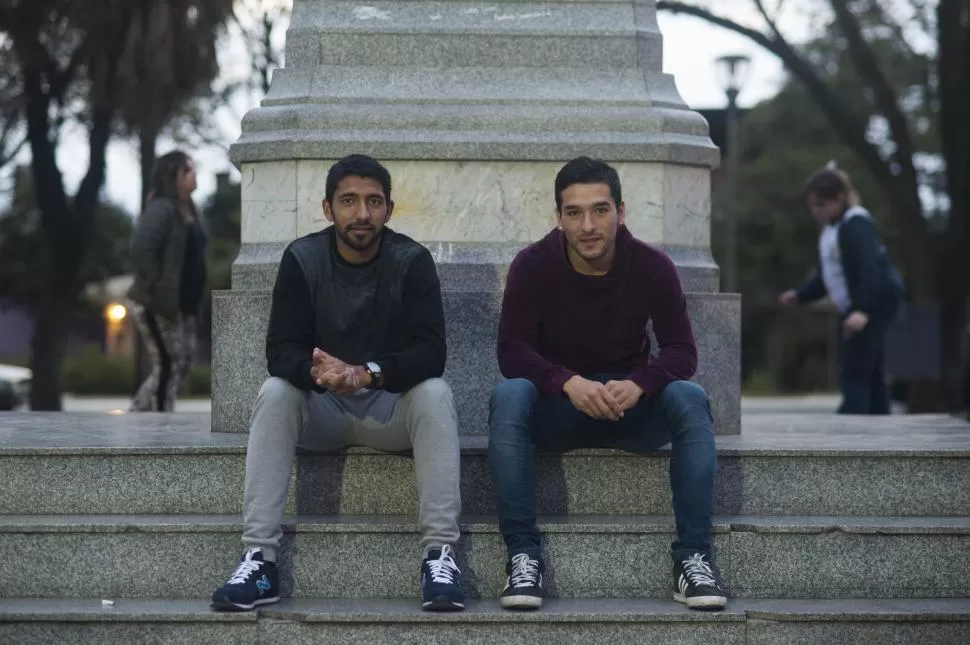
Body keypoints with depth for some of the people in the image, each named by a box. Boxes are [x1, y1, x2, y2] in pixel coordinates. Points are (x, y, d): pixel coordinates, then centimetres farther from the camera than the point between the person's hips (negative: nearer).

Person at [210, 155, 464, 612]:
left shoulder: (412, 261, -10)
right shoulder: (302, 260, -7)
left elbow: (430, 353, -19)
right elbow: (281, 351, -14)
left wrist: (367, 373, -37)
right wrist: (318, 372, -38)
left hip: (393, 406, -1)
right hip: (321, 411, 1)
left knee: (435, 393, -31)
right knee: (274, 393, -29)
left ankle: (440, 553, -36)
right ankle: (259, 558, -35)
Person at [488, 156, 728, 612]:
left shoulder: (653, 267, -9)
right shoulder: (532, 266, -11)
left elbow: (681, 352, -11)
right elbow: (511, 352, -16)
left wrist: (638, 384, -34)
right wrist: (569, 382, -36)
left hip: (632, 409, 1)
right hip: (557, 407, -1)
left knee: (691, 399, -29)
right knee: (508, 396, -32)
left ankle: (694, 555, -29)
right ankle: (523, 553, -34)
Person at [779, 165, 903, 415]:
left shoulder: (856, 226, -17)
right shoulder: (831, 228, 15)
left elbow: (871, 270, -28)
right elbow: (826, 276, 23)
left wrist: (863, 309, -38)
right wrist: (800, 295, 11)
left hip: (876, 301, -11)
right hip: (855, 307, 11)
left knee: (853, 371, -15)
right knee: (870, 373, 14)